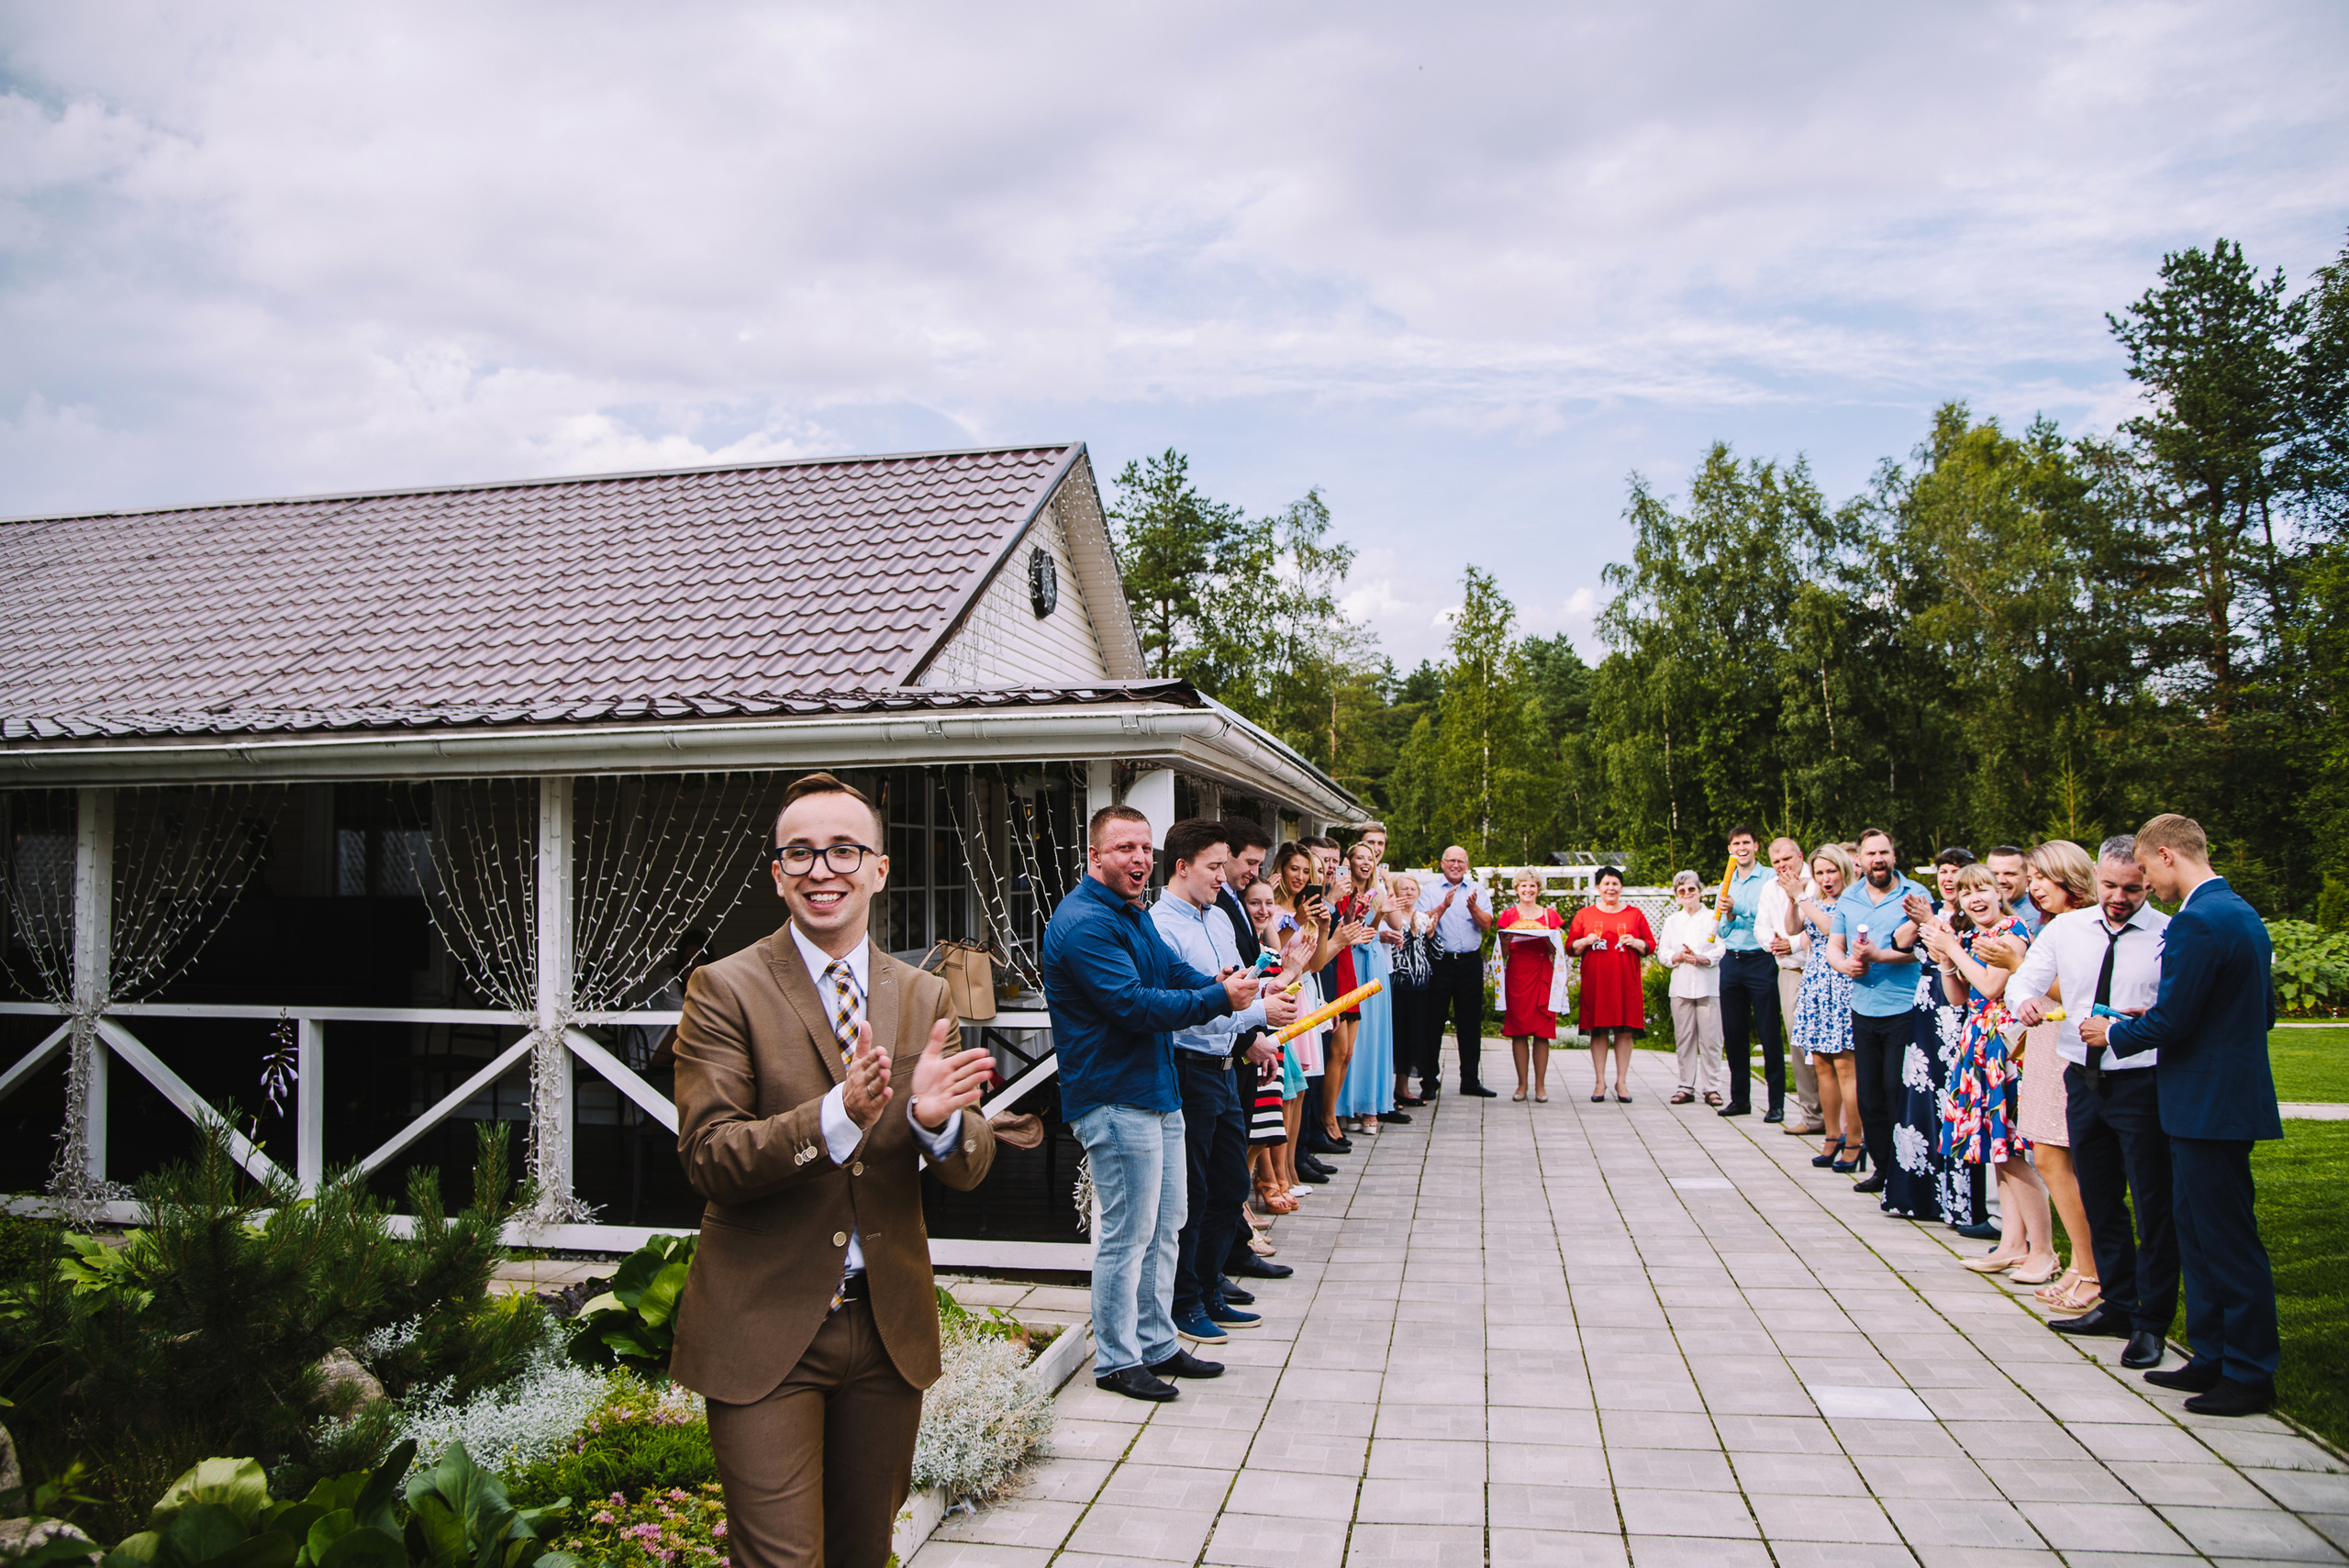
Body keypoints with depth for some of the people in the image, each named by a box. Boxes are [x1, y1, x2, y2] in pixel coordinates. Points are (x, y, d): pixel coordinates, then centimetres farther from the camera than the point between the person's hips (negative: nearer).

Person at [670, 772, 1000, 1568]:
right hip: (763, 1330, -4)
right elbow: (706, 1156, -16)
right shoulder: (725, 989, -8)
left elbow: (972, 1167, 1)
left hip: (891, 1326, 4)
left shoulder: (926, 998, 4)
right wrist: (838, 1116, -32)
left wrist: (937, 1118, -23)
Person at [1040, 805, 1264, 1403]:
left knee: (1164, 1226, 17)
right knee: (1128, 1234, -1)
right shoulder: (1083, 922, -20)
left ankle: (1156, 1344, 29)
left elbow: (1173, 971, 15)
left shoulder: (1133, 911, 14)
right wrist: (1219, 1000, -21)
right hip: (1115, 1099, -10)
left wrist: (1220, 984, -6)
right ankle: (1115, 1359, 14)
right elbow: (1133, 1005, -25)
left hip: (1158, 1092, 10)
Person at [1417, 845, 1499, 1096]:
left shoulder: (1477, 891, 10)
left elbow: (1487, 924, -2)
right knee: (1433, 1021, -1)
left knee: (1471, 1022, 7)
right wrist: (1444, 906, -22)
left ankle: (1470, 1080, 16)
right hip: (1440, 961, -2)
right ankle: (1428, 1082, 6)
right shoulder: (1429, 890, 4)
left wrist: (1473, 908, -20)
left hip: (1470, 962, 3)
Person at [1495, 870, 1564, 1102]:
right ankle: (1522, 1084, 6)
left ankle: (1540, 1085, 2)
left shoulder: (1550, 915, 9)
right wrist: (1506, 941, -13)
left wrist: (1548, 940, -12)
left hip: (1542, 976, 0)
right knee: (1518, 1031, -1)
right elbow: (1503, 954, 7)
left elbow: (1557, 952, 7)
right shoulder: (1508, 916, 8)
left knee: (1542, 1032, -3)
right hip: (1516, 976, 0)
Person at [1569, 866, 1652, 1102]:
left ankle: (1622, 1082, 7)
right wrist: (1585, 941, -10)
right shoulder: (1584, 914, 10)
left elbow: (1650, 945, 11)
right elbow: (1570, 947, 9)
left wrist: (1636, 943, -9)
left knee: (1625, 1030, -1)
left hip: (1626, 980, 0)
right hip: (1595, 981, 0)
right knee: (1598, 1030, -1)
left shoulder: (1634, 914, 11)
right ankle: (1600, 1082, 6)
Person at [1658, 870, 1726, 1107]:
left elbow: (1723, 949, -3)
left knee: (1710, 1038, -5)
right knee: (1683, 1038, 2)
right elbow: (1662, 952, 10)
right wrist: (1679, 956, -9)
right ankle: (1686, 1087, 8)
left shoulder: (1713, 918, 6)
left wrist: (1700, 958, -17)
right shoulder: (1672, 921, 16)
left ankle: (1711, 1087, 1)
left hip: (1709, 986, -3)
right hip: (1680, 986, 3)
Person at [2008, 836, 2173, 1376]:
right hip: (2083, 1081, 5)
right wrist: (2027, 1000, -15)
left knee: (2154, 1206, 1)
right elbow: (2026, 981, 7)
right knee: (2099, 1201, 16)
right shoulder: (2065, 928, 6)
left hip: (2142, 1083, -5)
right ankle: (2117, 1305, 31)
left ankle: (2152, 1322, 14)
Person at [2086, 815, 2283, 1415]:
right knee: (2197, 1237, 17)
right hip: (2227, 1099, 10)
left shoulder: (2196, 922, -20)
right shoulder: (2243, 914, 12)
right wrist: (2152, 1020, 15)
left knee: (2231, 1245, 0)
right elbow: (2263, 1012, 19)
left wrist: (2113, 1034, -2)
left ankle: (2252, 1375, 10)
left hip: (2210, 1107, -10)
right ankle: (2212, 1358, 26)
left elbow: (2169, 1022, -22)